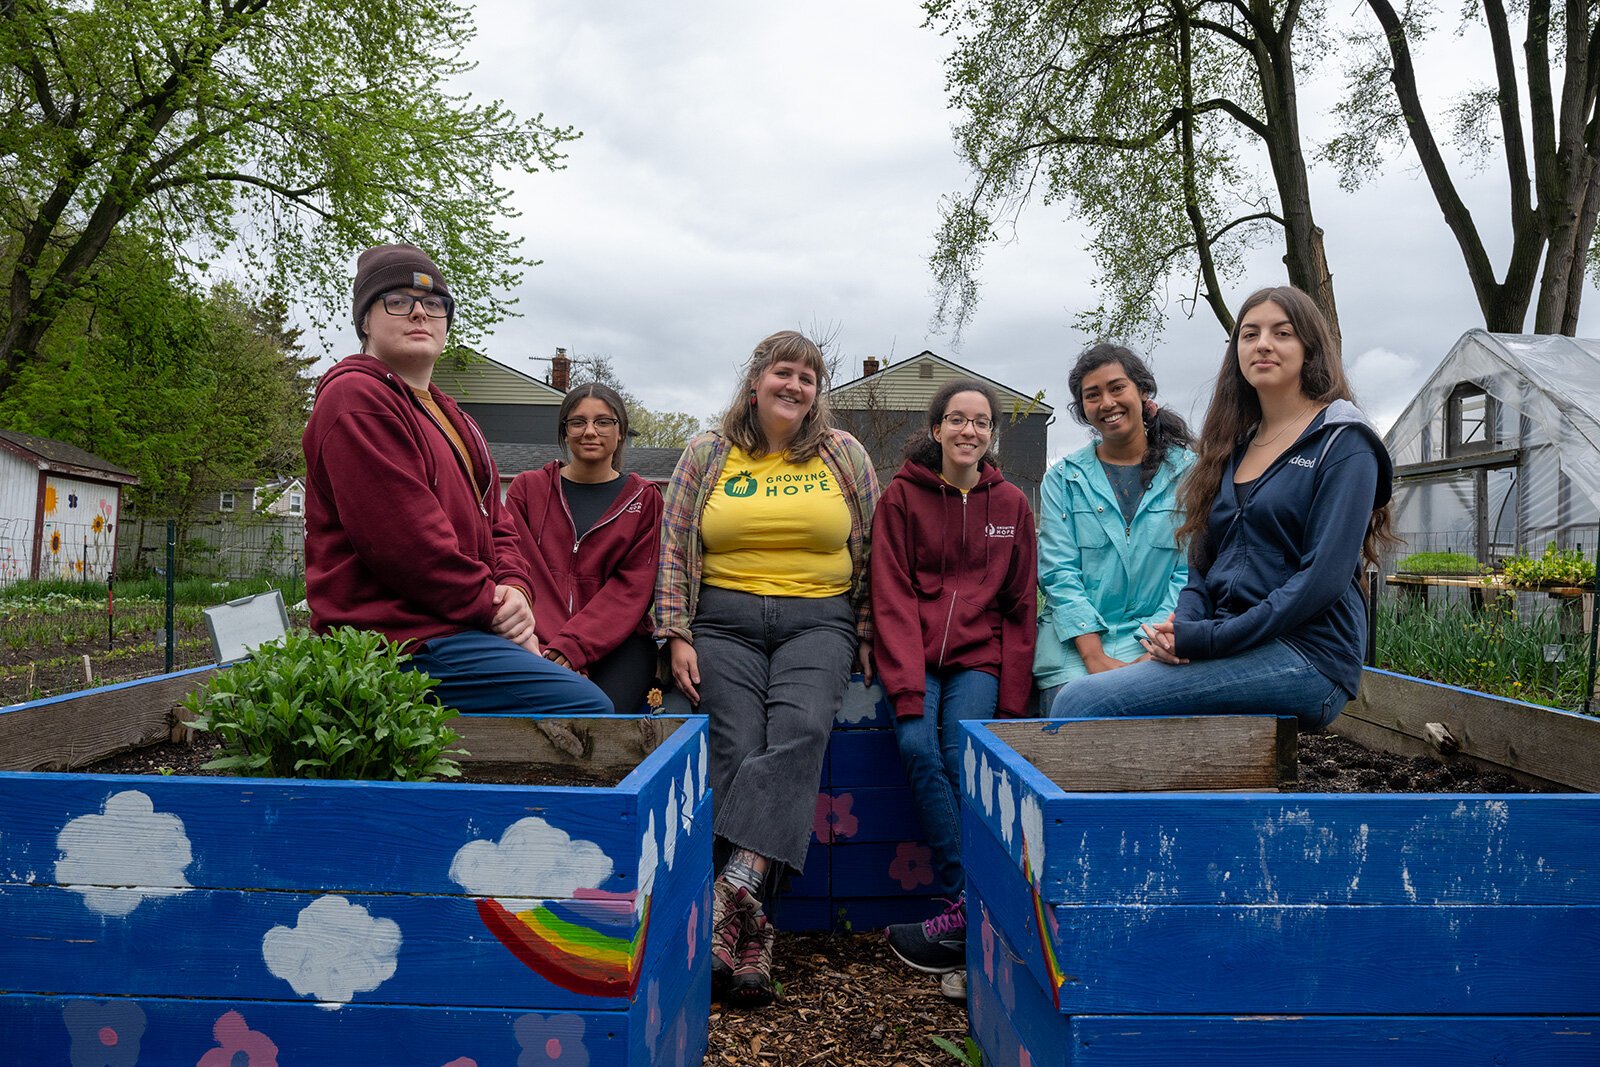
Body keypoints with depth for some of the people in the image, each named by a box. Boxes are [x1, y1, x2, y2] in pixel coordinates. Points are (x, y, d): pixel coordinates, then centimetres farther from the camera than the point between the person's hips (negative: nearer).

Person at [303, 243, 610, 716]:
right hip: (404, 638, -10)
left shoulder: (446, 414, 26)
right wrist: (492, 607, -12)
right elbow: (404, 539, -17)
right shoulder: (356, 398, -7)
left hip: (447, 627, 10)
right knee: (587, 706, -22)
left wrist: (514, 589, 0)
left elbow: (494, 519, 20)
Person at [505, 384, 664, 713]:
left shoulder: (644, 498, 11)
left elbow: (633, 587, 0)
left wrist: (572, 645, -14)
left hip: (617, 644, 0)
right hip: (539, 641, 1)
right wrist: (552, 647, -14)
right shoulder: (527, 488, 13)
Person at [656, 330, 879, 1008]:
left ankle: (736, 883, -38)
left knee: (799, 729, -28)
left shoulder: (843, 455, 14)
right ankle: (750, 932, -22)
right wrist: (677, 635, 0)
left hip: (819, 621, 1)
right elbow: (674, 551, 10)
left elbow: (873, 551, 14)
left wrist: (868, 636, 7)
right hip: (725, 622, 0)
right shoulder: (707, 456, 13)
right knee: (737, 746, -20)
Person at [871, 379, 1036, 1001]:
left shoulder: (1011, 504, 9)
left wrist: (1011, 697, -3)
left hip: (979, 655, 1)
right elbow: (892, 595, -4)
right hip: (914, 651, 0)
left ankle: (957, 916, -16)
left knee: (960, 757, -23)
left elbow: (1020, 606, 9)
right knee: (917, 746, -26)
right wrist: (906, 685, -17)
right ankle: (972, 910, -20)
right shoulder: (902, 496, 4)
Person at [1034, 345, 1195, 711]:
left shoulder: (1187, 472, 7)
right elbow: (1058, 573, -1)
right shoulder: (1063, 479, 9)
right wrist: (1096, 659, -13)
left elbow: (1192, 573, 1)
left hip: (1155, 641, -1)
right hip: (1074, 644, 1)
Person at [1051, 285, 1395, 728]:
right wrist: (1183, 625, -6)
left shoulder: (1343, 445, -1)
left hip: (1305, 656, -6)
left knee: (1082, 703, -25)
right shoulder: (1236, 446, 20)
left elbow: (1323, 576, -12)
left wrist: (1206, 638, -17)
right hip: (1232, 649, 6)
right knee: (1074, 696, -18)